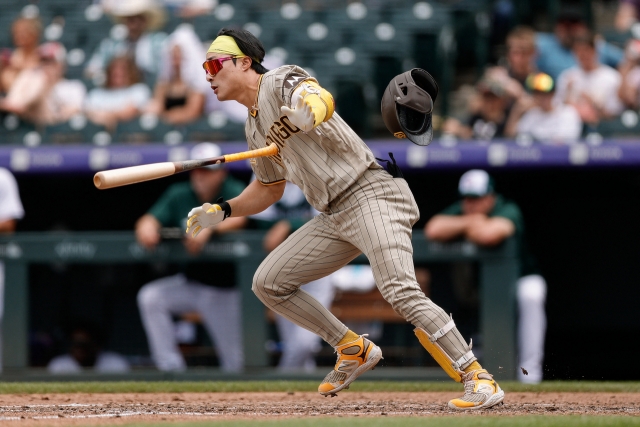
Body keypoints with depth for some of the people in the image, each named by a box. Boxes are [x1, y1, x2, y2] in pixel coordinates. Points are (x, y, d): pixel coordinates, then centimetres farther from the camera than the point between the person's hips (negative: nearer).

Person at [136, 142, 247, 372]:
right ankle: (171, 368, -18)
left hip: (224, 290, -4)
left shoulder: (233, 192, -9)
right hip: (189, 282, 4)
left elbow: (238, 218, -29)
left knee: (233, 360, -6)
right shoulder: (180, 195, 1)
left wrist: (209, 228, -46)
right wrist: (147, 227, -32)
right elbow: (148, 220, -8)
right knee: (150, 298, -22)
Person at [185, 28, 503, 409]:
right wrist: (222, 212, 16)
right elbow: (270, 189, 31)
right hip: (335, 216, 10)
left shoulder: (282, 82, -8)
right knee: (268, 283, 9)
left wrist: (311, 109, -56)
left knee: (400, 291, -26)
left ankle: (479, 379, -26)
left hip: (371, 193, -10)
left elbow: (322, 99, -32)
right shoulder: (255, 126, 19)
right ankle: (355, 350, 17)